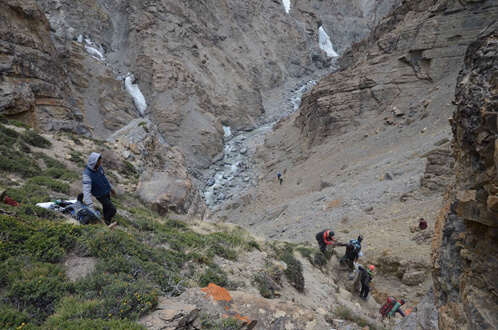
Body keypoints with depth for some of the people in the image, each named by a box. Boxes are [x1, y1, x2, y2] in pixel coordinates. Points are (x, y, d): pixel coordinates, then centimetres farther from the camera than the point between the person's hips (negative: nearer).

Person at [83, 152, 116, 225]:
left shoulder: (99, 167, -10)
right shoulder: (87, 174, -32)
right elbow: (86, 191, -39)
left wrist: (110, 188, 20)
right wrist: (91, 206, -47)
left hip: (107, 192, 7)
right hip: (100, 195, -7)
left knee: (106, 208, 22)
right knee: (112, 209, -12)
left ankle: (106, 222, 44)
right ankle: (105, 224, 11)